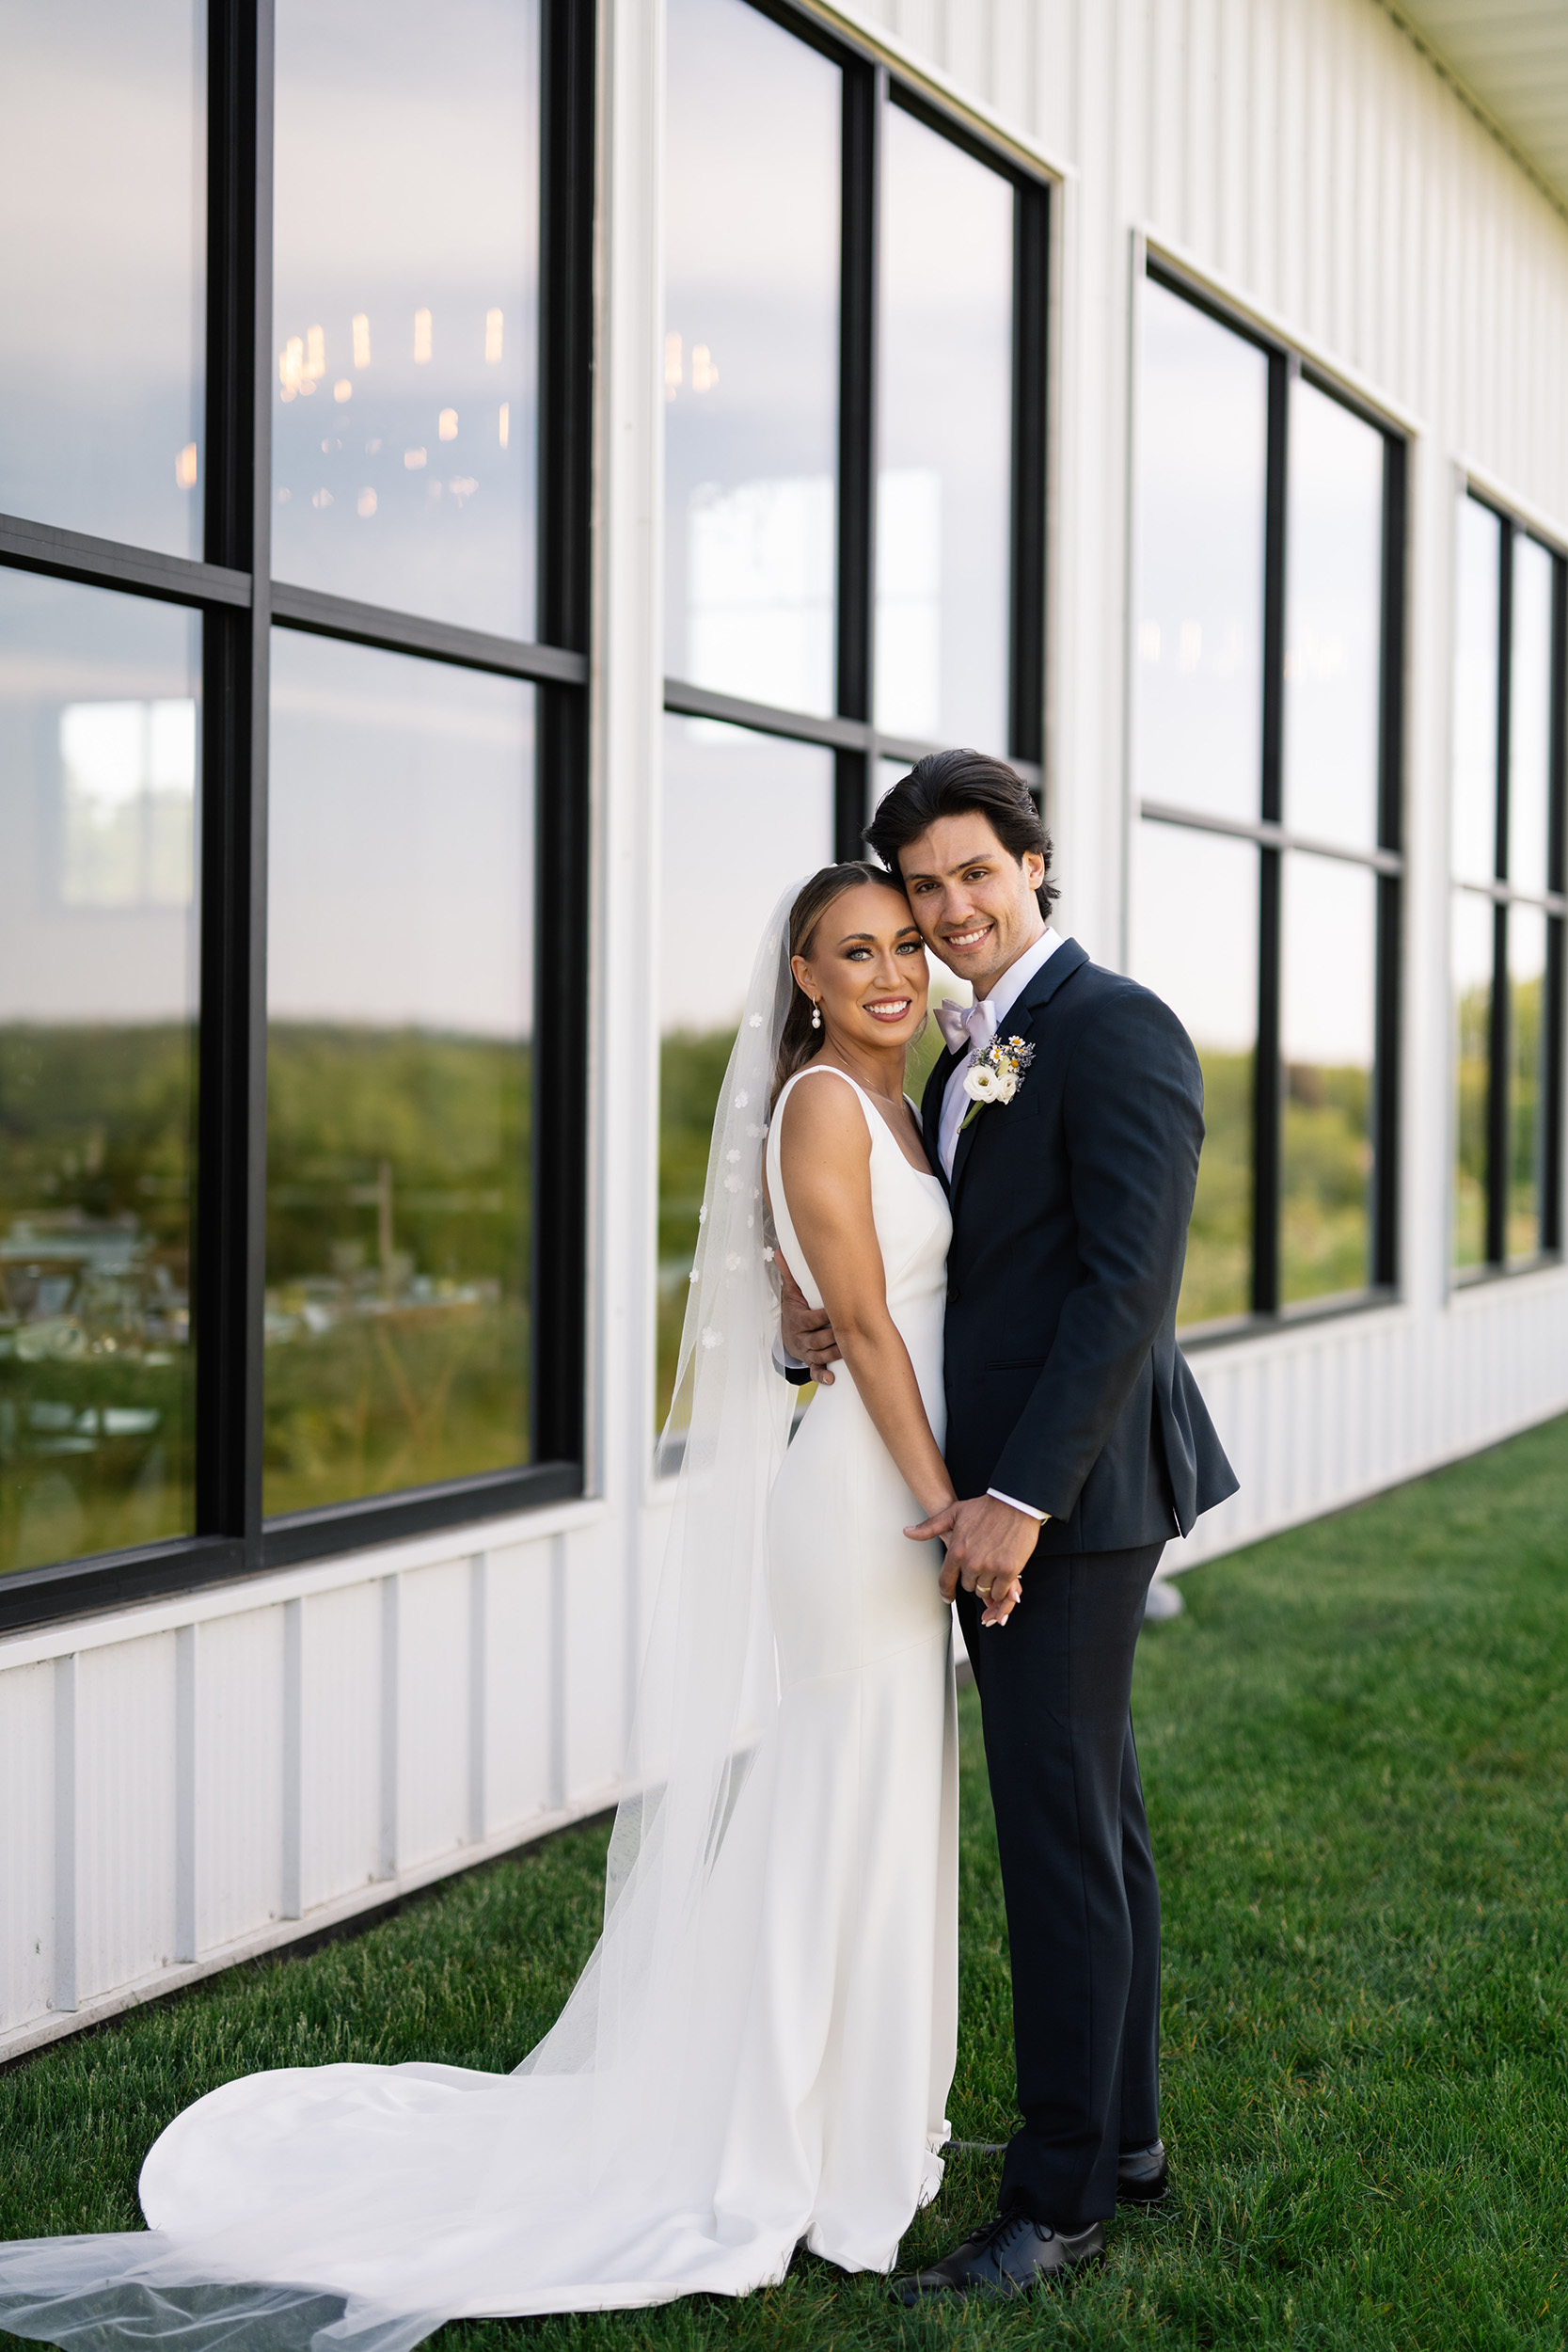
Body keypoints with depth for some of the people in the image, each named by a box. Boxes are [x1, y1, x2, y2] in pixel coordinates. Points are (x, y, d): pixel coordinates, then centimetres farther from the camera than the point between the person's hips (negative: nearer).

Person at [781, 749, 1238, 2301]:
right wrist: (811, 1315, -1)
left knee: (1059, 1833, -3)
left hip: (1068, 1496, -9)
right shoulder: (971, 1059, 16)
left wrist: (1021, 1498, -23)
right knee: (1092, 1816, 17)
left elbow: (1131, 1284, -21)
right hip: (999, 1495, 9)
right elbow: (947, 1262, 21)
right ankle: (1122, 2133, 29)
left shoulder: (1117, 1028, -13)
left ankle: (1058, 2199, 8)